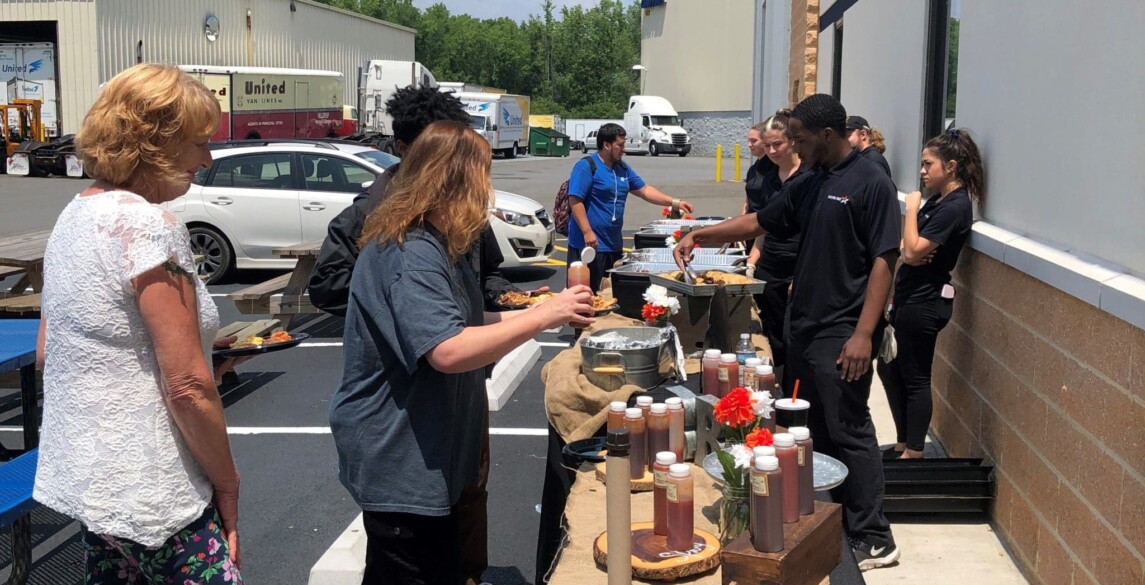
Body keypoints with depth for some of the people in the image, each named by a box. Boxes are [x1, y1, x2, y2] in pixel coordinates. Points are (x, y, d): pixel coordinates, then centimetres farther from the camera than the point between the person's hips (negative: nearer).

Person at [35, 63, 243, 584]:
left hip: (84, 479, 10)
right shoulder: (150, 225, -19)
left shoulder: (74, 215, 8)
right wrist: (227, 484, -8)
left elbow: (49, 354, 16)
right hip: (150, 498, -9)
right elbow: (188, 388, -21)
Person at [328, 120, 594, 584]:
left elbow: (461, 321, 19)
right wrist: (543, 317, -28)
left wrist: (544, 311, 8)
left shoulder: (436, 244, 11)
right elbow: (448, 350, -34)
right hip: (397, 459, -11)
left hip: (426, 452, 11)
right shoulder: (411, 253, -23)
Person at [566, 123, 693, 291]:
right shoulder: (586, 166, -11)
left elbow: (645, 190, 19)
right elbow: (575, 201, -16)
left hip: (614, 245, 8)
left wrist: (676, 203, 10)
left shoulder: (622, 168, 14)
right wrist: (587, 232, -22)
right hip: (590, 244, -8)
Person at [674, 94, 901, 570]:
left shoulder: (870, 184, -10)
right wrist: (700, 236, 11)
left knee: (848, 434, -3)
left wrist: (864, 333, -19)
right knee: (813, 434, 12)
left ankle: (874, 540, 8)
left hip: (841, 335, -8)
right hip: (803, 328, 8)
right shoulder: (808, 185, 13)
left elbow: (883, 261, -13)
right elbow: (759, 223, 22)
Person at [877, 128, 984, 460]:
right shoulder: (938, 199, 10)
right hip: (910, 297, 10)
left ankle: (914, 454, 12)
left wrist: (912, 208, -13)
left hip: (925, 302, -10)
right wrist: (910, 250, -10)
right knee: (889, 369, 16)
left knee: (915, 378, 0)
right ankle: (904, 445, 28)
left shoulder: (956, 207, -18)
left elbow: (913, 251, -22)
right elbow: (908, 248, 12)